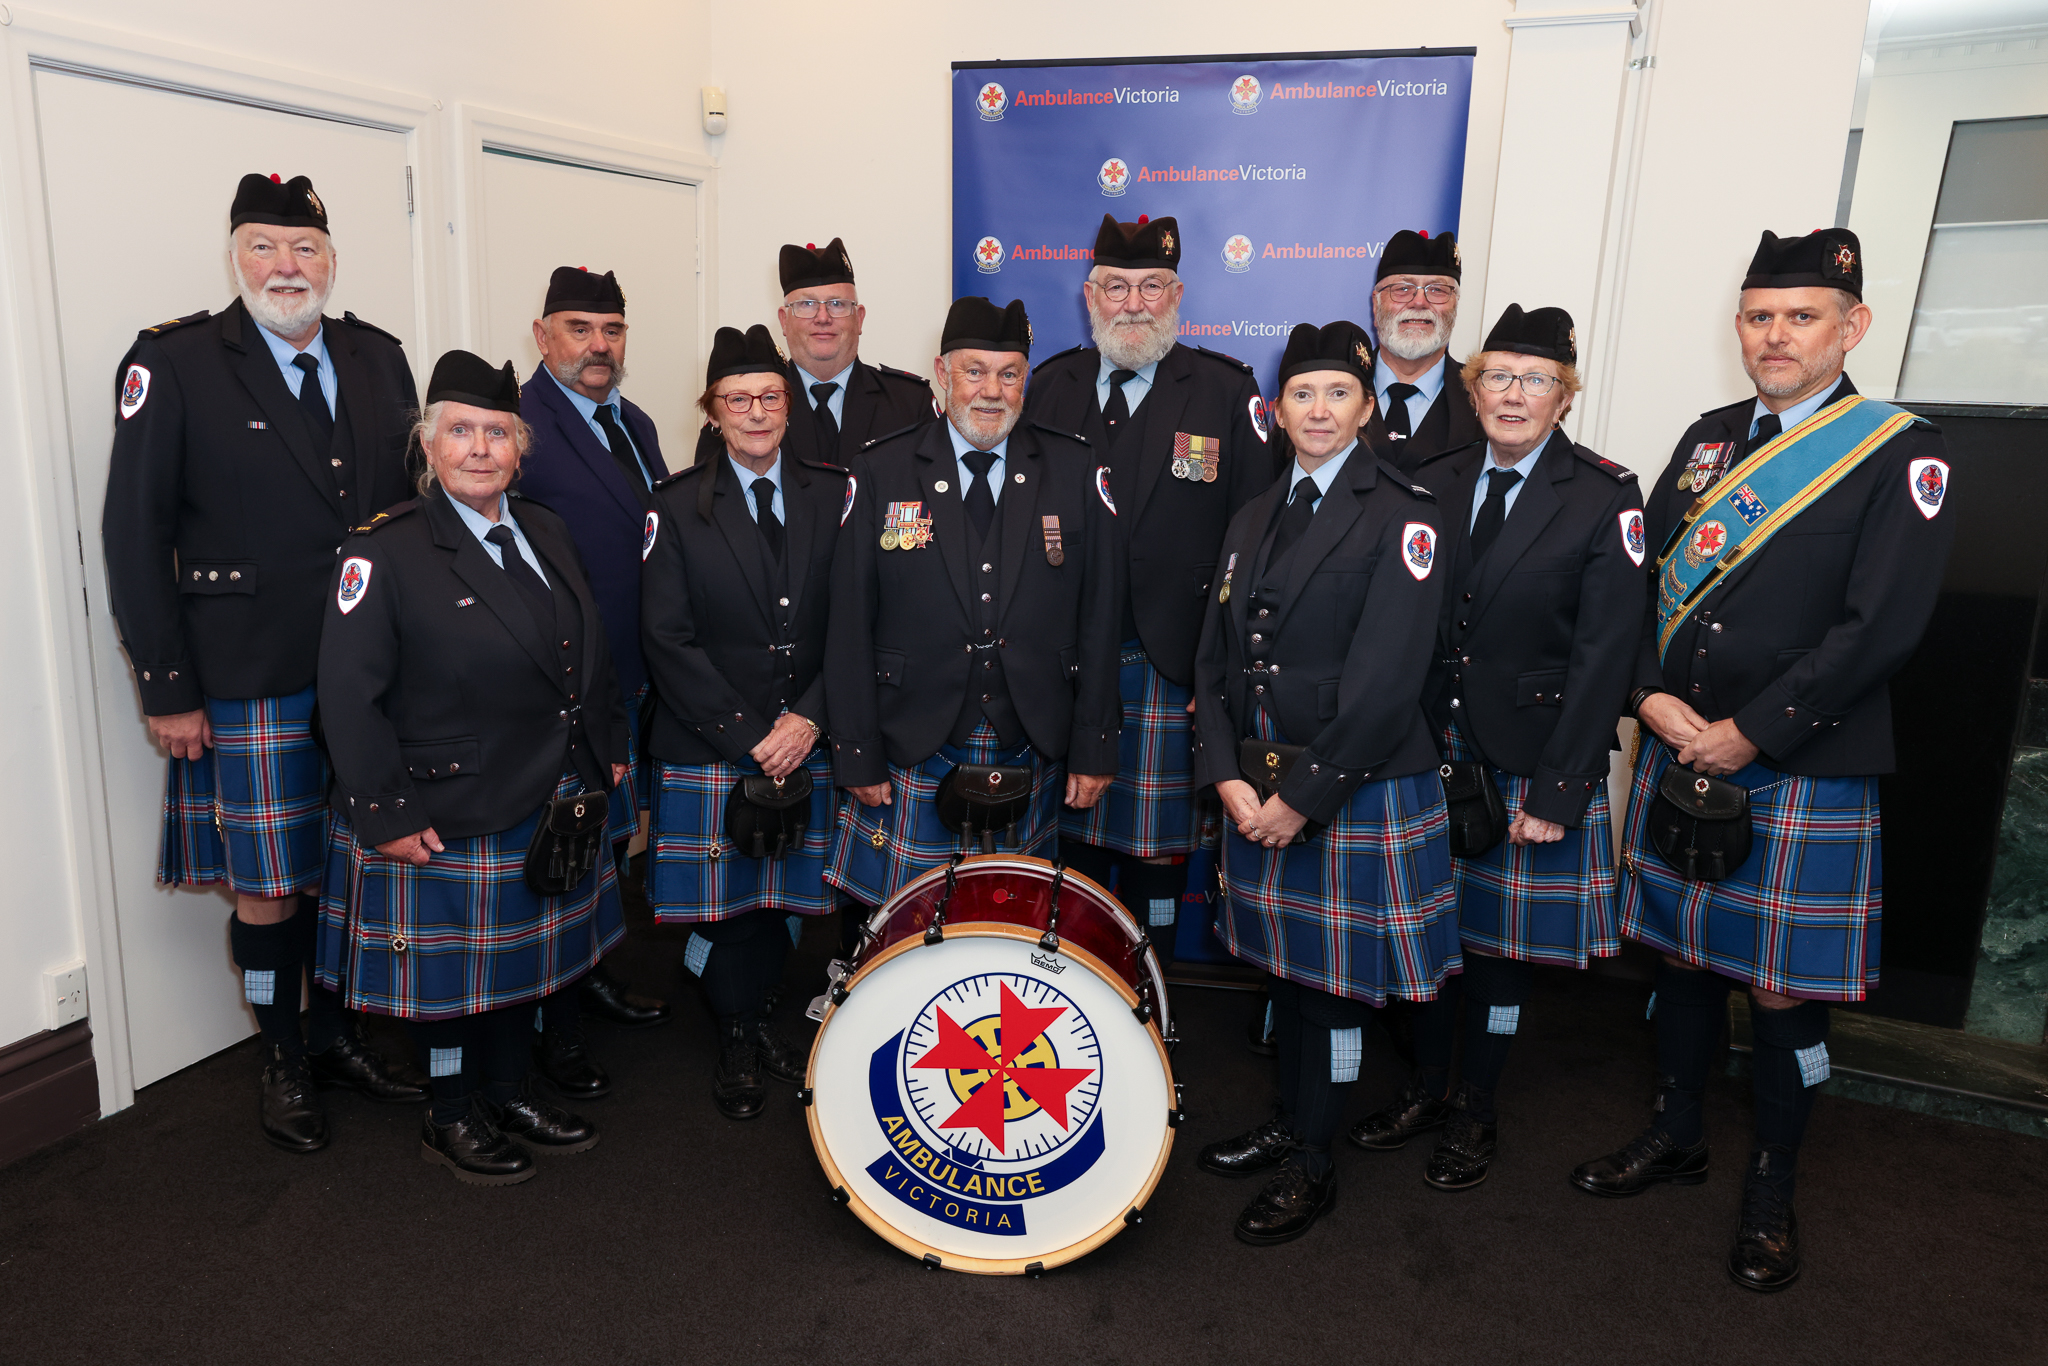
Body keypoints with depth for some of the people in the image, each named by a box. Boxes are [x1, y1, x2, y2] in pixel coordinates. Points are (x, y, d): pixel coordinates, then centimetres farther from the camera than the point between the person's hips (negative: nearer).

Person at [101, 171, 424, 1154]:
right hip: (248, 685, -4)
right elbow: (134, 537, -6)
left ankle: (335, 1035, 33)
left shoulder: (377, 359, 8)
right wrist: (165, 690, -8)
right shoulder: (173, 364, -5)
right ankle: (282, 1065, 27)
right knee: (268, 884, 7)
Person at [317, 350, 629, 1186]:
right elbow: (349, 695, -16)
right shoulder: (384, 551, -13)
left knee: (523, 956, 19)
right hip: (445, 823, -6)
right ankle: (451, 1118, 31)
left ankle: (507, 1093, 38)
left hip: (547, 806, 6)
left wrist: (608, 749, 10)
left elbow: (589, 655, 13)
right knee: (448, 967, 10)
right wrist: (385, 815, -17)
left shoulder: (546, 532, 7)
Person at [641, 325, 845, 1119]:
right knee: (724, 898, 7)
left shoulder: (834, 496, 4)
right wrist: (748, 736, -13)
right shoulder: (677, 508, -1)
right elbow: (667, 638, -7)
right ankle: (739, 1045, 27)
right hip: (709, 748, -2)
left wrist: (809, 716, -11)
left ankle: (755, 1019, 32)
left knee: (783, 895, 11)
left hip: (804, 741, 2)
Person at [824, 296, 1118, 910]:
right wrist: (858, 756, -3)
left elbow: (1099, 617, 2)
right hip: (912, 753, 0)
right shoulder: (879, 473, 1)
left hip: (1033, 751, 1)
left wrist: (1094, 748, -1)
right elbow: (849, 624, 0)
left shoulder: (1075, 469, 3)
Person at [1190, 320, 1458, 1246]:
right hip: (1261, 788, 6)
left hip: (1358, 790, -5)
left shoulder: (1401, 517, -9)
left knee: (1333, 980, 5)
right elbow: (1214, 661, 8)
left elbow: (1384, 681, -16)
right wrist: (1229, 779, -4)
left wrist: (1303, 795, -16)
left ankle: (1311, 1164, 23)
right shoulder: (1253, 520, 11)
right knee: (1287, 964, 17)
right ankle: (1288, 1122, 37)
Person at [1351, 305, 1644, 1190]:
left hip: (1528, 764, -3)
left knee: (1499, 941, 10)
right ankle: (1427, 1090, 34)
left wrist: (1557, 788, -14)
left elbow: (1603, 654, -11)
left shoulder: (1606, 499, -8)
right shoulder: (1432, 485, 4)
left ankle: (1475, 1116, 29)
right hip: (1429, 753, 3)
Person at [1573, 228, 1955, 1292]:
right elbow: (1642, 574, 7)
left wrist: (1751, 732, -17)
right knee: (1680, 954, 16)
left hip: (1802, 766, -4)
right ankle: (1676, 1136, 36)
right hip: (1676, 754, 5)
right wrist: (1651, 694, -9)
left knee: (1785, 988, 6)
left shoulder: (1901, 452, -5)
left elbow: (1882, 624, -14)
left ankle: (1771, 1189, 26)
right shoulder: (1708, 438, 11)